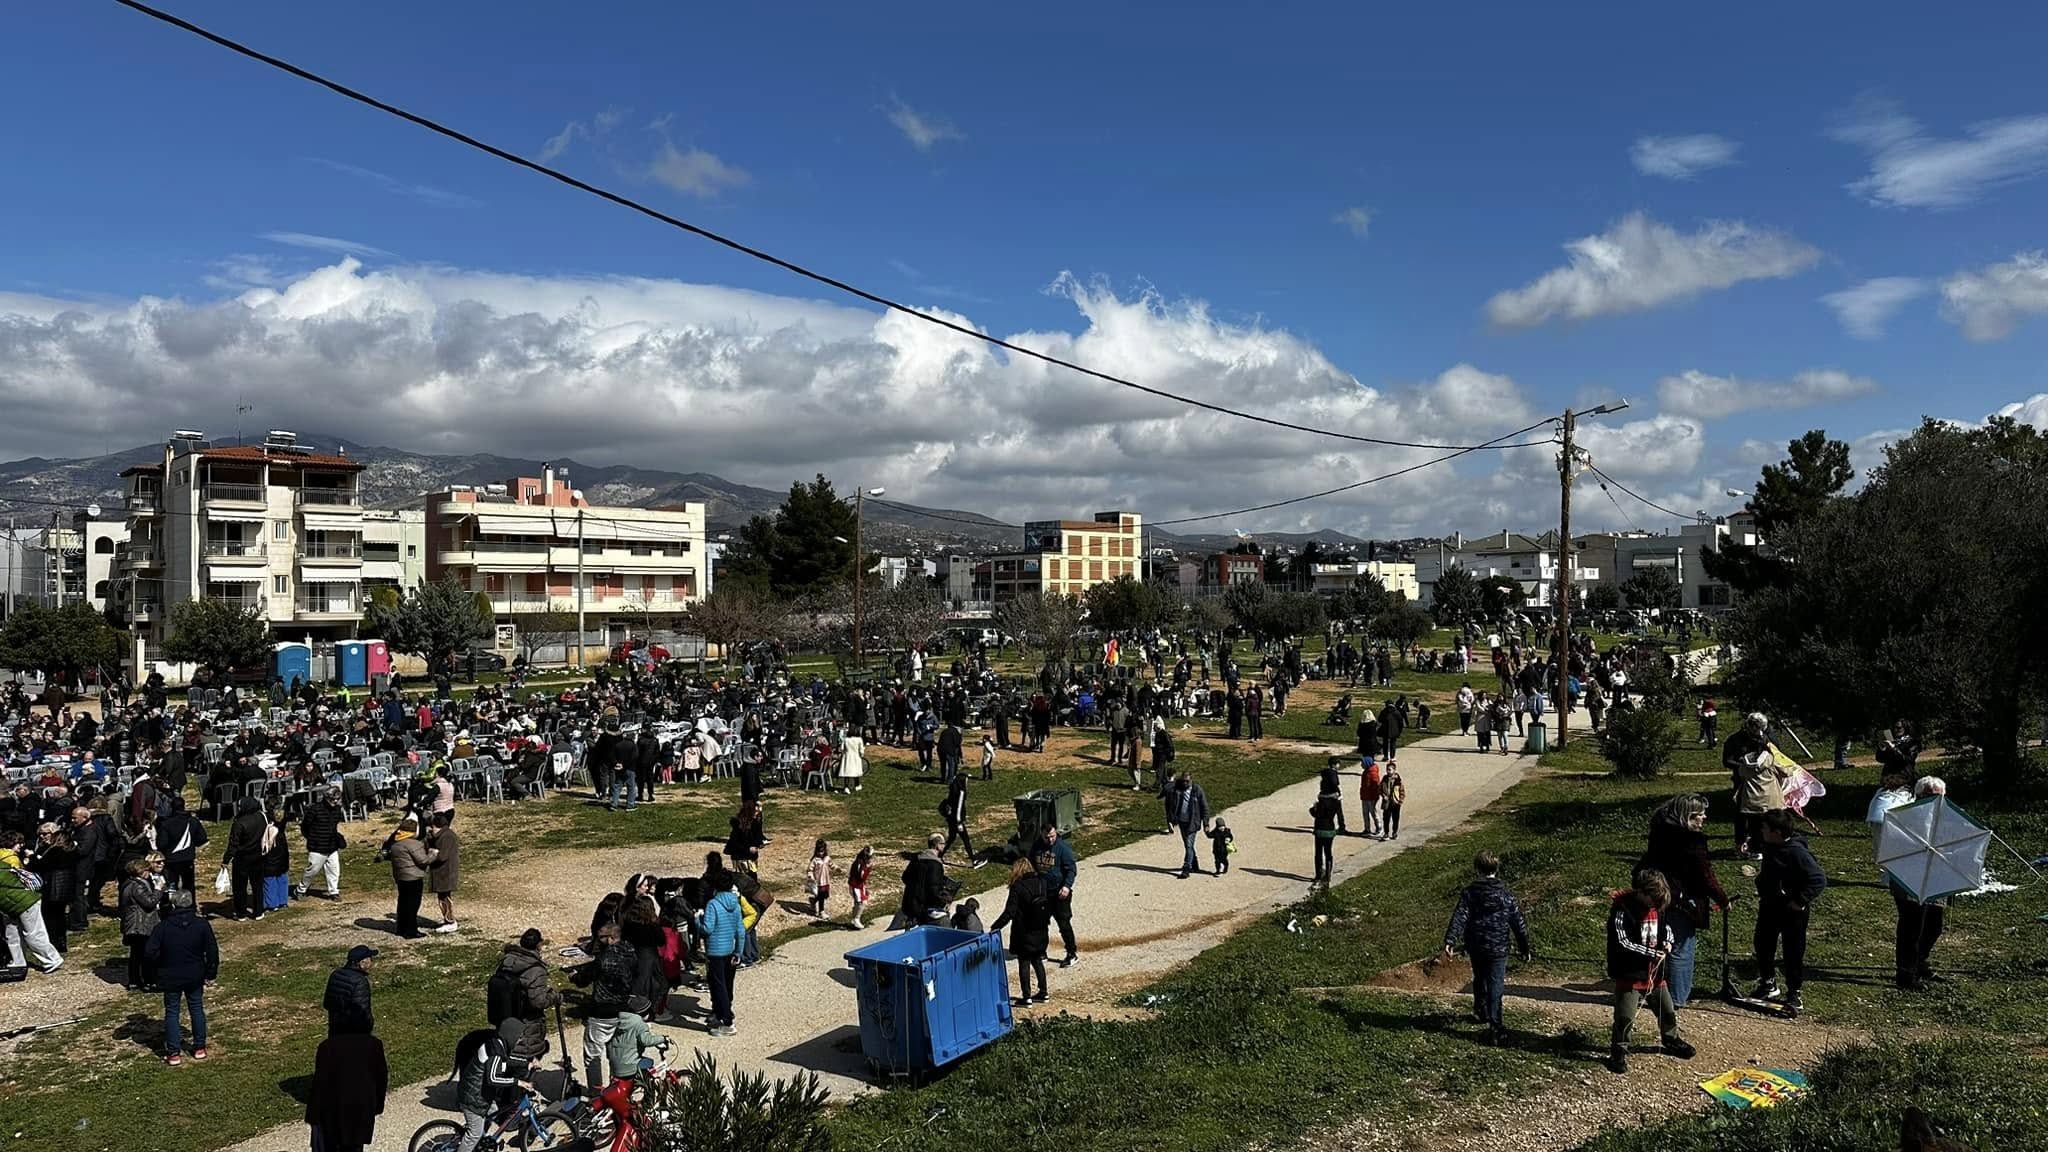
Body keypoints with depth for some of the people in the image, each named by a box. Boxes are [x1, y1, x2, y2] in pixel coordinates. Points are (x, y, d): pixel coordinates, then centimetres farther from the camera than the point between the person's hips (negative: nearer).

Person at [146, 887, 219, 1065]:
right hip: (195, 977, 2)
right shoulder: (202, 925, -8)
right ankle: (200, 1047, 20)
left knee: (171, 1012, 8)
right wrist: (211, 971, 8)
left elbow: (150, 952, -15)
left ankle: (173, 1053, 8)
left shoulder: (162, 927, -13)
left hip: (170, 977, -2)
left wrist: (160, 967, 5)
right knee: (197, 1009, 15)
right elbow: (212, 950, -5)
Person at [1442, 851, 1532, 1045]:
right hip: (1498, 949, -1)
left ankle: (1480, 1011, 44)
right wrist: (1524, 948, 12)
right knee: (1495, 986, -3)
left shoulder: (1469, 892, -5)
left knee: (1479, 979, 24)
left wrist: (1450, 941, -22)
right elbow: (1519, 923, 3)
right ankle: (1494, 1025, -15)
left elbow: (1459, 917, -16)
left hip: (1475, 948, 2)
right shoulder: (1505, 894, -2)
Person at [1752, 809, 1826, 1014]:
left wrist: (1800, 901, -24)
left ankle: (1794, 995, 18)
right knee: (1763, 945, 17)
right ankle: (1768, 984, 34)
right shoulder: (1770, 846, -1)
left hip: (1791, 910, -8)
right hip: (1769, 906, 8)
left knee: (1793, 953, 5)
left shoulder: (1797, 852, -26)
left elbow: (1819, 880, -27)